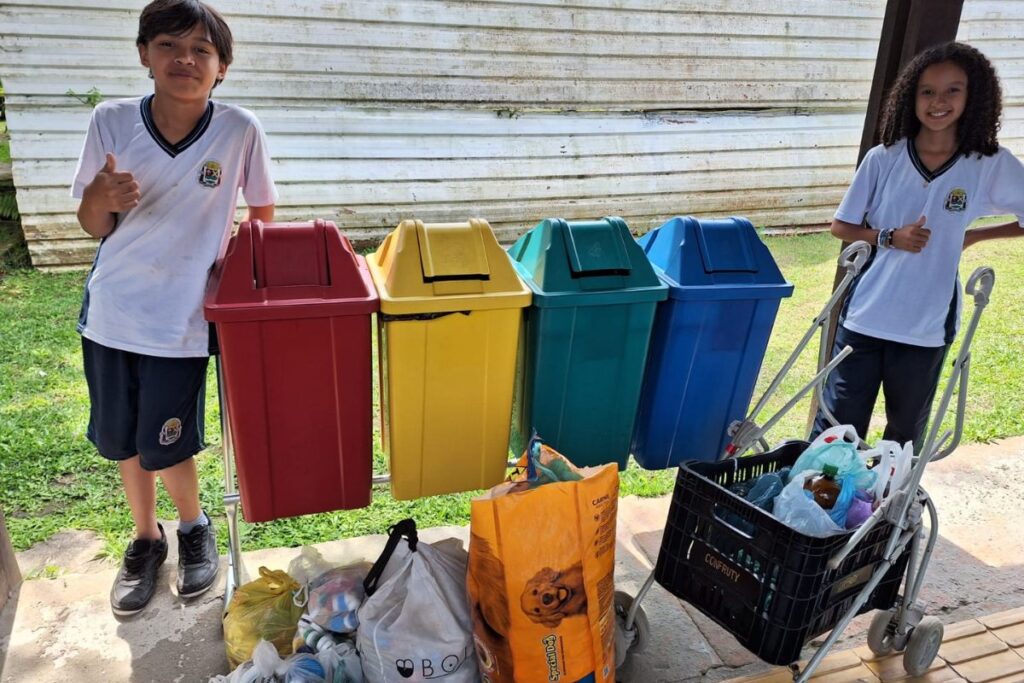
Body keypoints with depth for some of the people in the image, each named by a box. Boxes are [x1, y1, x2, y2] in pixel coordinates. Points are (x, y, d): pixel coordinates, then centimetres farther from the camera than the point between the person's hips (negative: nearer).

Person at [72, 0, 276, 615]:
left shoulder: (239, 130, -13)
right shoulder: (112, 121, -7)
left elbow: (263, 211, 3)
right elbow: (94, 227, 0)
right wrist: (101, 197, -20)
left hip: (181, 320, -3)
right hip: (109, 312, 3)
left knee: (164, 448, 5)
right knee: (122, 441, 15)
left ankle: (194, 527, 37)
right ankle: (146, 538, 41)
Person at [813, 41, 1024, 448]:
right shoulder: (883, 159, -3)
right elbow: (841, 227, 3)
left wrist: (972, 236, -1)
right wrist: (890, 237, -13)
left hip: (927, 327, 1)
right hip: (864, 317, 0)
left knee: (905, 436, 16)